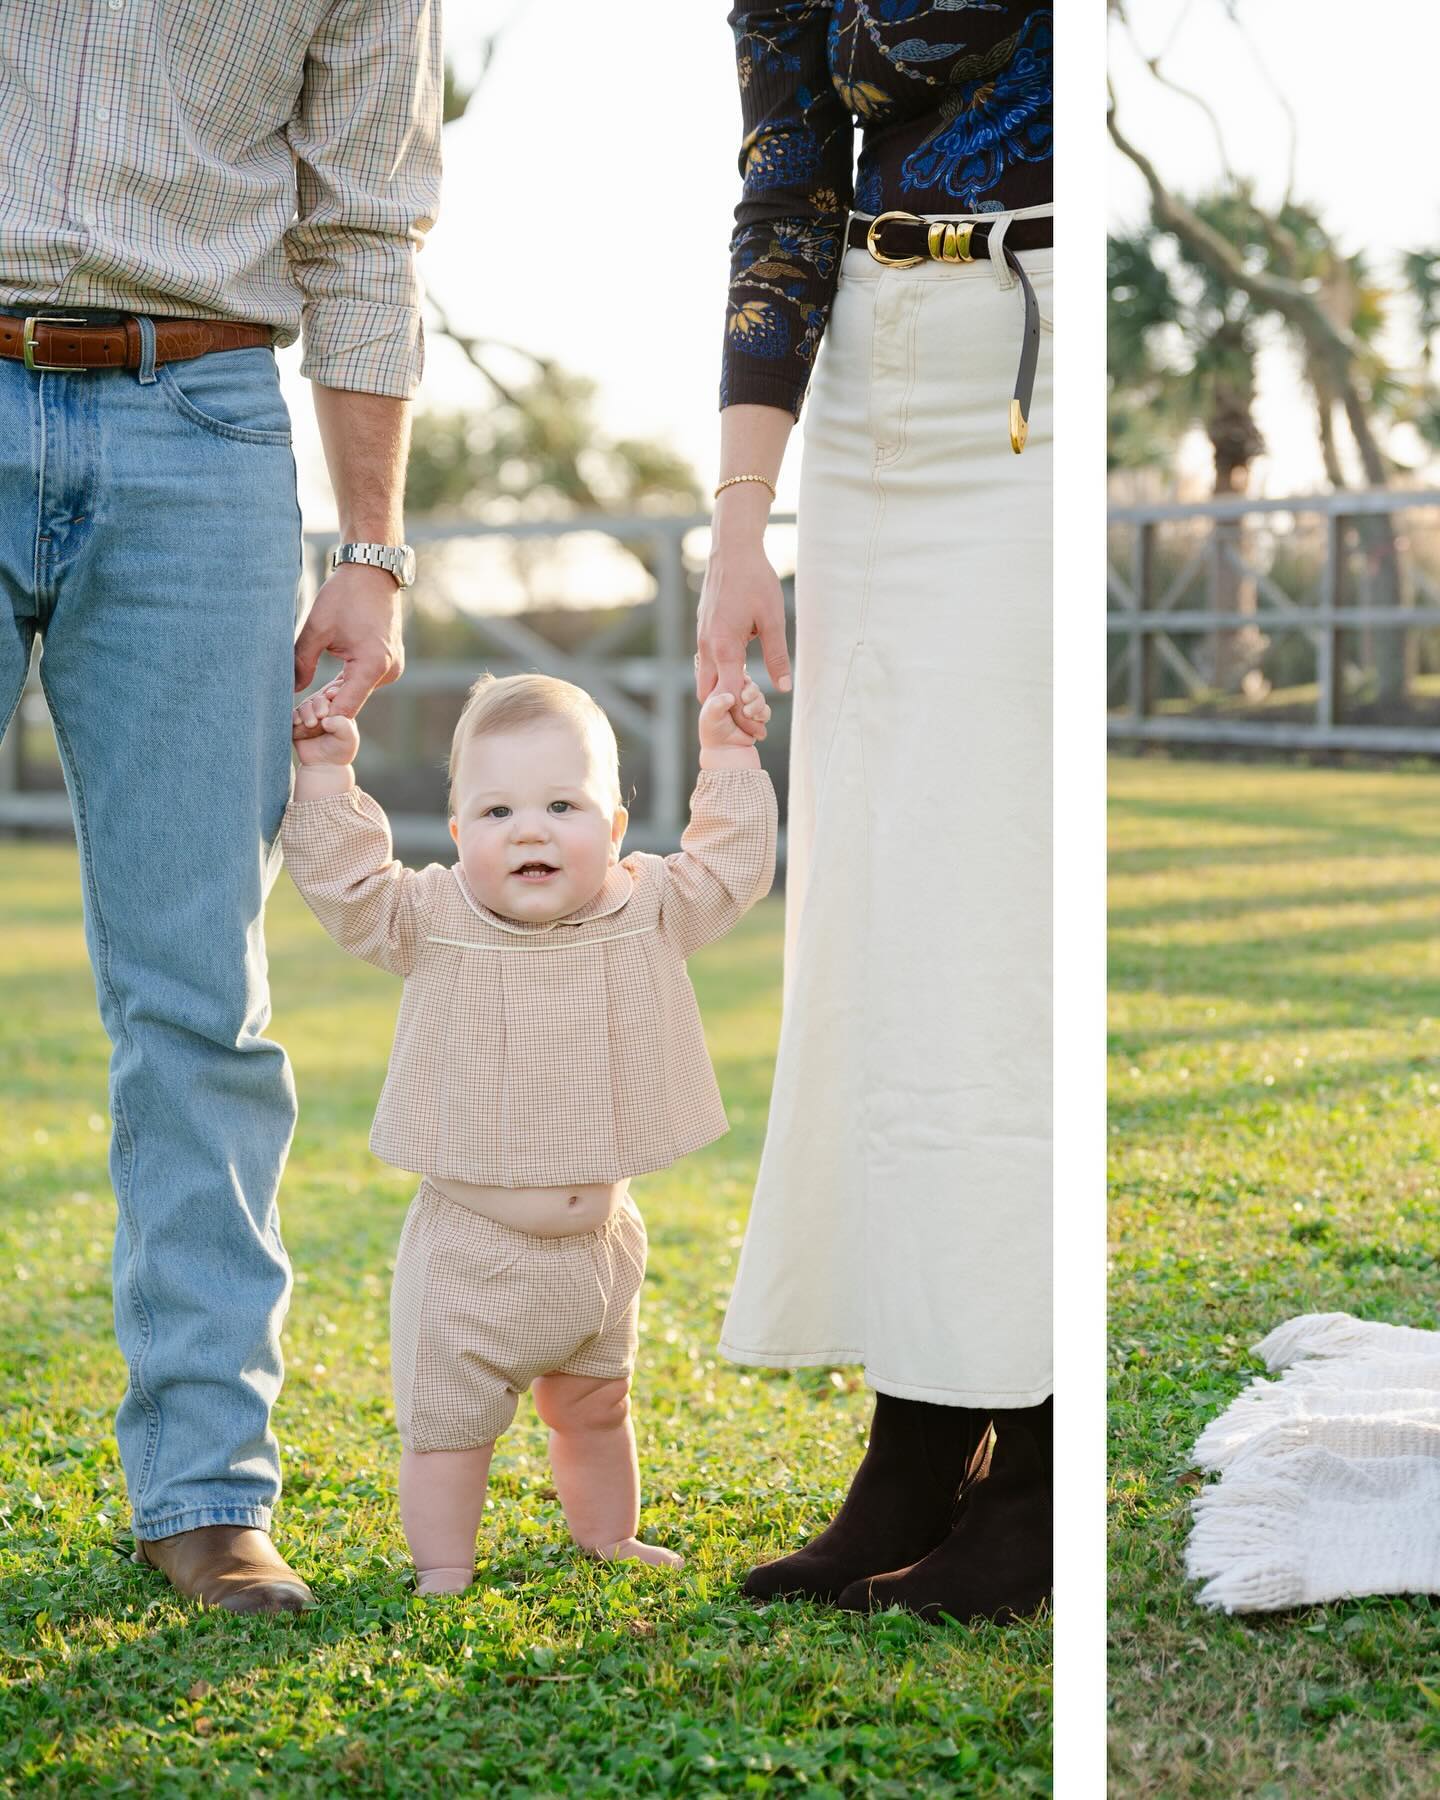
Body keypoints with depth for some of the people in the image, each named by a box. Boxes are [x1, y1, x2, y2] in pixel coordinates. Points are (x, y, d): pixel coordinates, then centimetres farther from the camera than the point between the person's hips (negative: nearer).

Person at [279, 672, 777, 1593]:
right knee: (447, 1423, 2)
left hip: (599, 1238, 3)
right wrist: (327, 773, -21)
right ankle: (444, 1569, 17)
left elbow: (731, 868, 6)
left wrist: (729, 760, 0)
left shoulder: (649, 910, -5)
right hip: (470, 1250, -3)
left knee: (596, 1409, 24)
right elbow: (342, 879, -15)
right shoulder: (431, 921, -12)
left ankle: (609, 1536, 43)